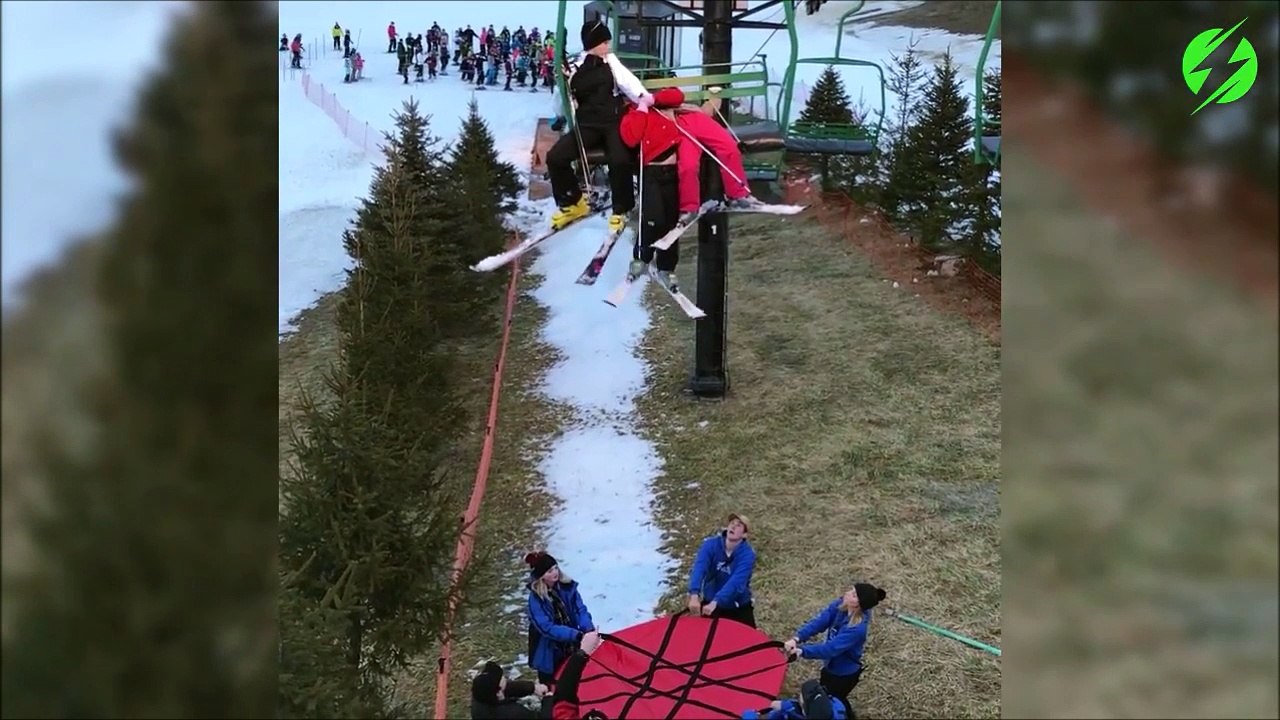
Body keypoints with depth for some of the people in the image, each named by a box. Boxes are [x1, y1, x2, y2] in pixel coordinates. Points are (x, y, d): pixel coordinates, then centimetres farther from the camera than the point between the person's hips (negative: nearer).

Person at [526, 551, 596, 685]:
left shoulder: (567, 587, -8)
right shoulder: (536, 599, -22)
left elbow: (580, 610, -8)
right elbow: (547, 628, -27)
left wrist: (589, 630, -28)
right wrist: (577, 635, -35)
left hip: (571, 648, 5)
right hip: (549, 652, -5)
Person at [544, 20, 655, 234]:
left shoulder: (611, 62, 8)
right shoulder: (574, 67, 6)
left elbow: (627, 82, -6)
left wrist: (644, 98, -23)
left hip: (612, 123, -1)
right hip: (586, 125, 1)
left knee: (619, 161, -28)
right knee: (555, 157, -15)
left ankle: (620, 210, -5)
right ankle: (573, 202, 8)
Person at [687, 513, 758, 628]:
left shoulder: (747, 554, -21)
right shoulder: (711, 544, -16)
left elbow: (736, 583, -35)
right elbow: (699, 568, -31)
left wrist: (715, 602, -49)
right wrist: (694, 595, -48)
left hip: (738, 608, -1)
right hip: (710, 603, 1)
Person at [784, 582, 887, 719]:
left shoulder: (857, 628, -38)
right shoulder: (840, 605, -17)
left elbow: (831, 648, -39)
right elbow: (819, 621, -23)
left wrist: (803, 651, -42)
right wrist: (797, 638, -36)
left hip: (845, 674, -7)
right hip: (831, 666, 7)